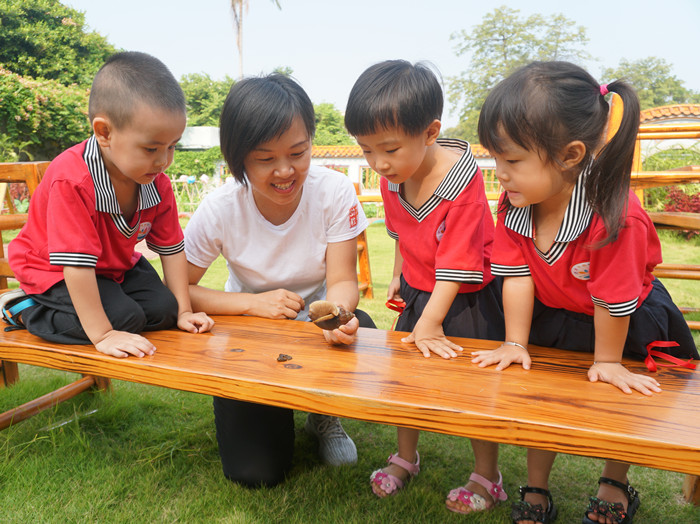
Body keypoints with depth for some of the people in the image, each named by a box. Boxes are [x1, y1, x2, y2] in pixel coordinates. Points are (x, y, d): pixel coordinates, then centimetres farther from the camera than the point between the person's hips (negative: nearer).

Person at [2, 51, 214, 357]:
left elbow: (172, 248, -7)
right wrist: (102, 334, -36)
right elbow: (76, 263, -37)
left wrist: (182, 311, -8)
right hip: (55, 270, -6)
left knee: (163, 309, -9)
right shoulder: (72, 180, -36)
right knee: (124, 317, -24)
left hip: (117, 263, 7)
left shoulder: (157, 183, -15)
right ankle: (26, 309, -2)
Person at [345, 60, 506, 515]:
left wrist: (430, 322, -28)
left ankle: (488, 478, 25)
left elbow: (457, 263, -27)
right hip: (418, 290, 6)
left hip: (466, 298, -6)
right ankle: (406, 457, 35)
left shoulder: (461, 179, -28)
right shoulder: (392, 177, -8)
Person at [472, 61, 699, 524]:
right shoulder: (513, 205, -22)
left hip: (624, 320, -3)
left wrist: (606, 361, -15)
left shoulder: (613, 217, -39)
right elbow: (517, 275, -17)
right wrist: (515, 344, -13)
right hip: (551, 315, 4)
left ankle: (616, 486, 41)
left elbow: (612, 302, -28)